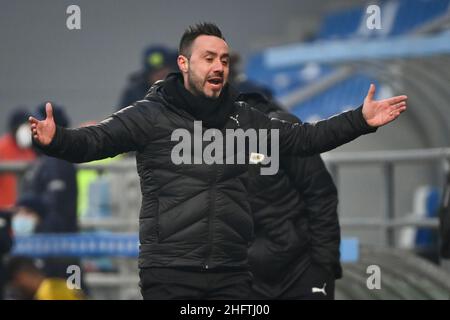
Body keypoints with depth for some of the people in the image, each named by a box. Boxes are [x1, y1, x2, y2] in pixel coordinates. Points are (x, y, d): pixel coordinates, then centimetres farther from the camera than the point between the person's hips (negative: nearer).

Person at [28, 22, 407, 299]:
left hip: (232, 274, 4)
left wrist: (360, 121, 7)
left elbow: (303, 138, 16)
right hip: (170, 275, -4)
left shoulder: (242, 118, 14)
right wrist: (56, 139, -29)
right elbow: (93, 141, -8)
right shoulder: (151, 115, 0)